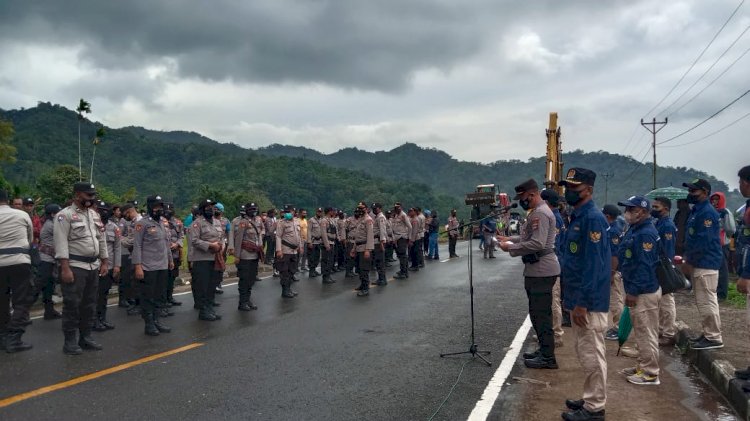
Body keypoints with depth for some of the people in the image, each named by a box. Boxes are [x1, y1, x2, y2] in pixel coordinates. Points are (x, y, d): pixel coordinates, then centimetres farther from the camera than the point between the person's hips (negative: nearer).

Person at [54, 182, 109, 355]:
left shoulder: (95, 215, 14)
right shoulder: (65, 215, -8)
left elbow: (102, 240, 18)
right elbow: (61, 243, -15)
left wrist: (105, 262, 12)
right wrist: (65, 268, -20)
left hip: (93, 266, 7)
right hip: (74, 266, -7)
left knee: (89, 304, 12)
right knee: (72, 304, -3)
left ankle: (86, 337, 22)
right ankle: (70, 341, 6)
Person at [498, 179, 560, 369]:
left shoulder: (540, 213, -18)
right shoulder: (537, 212, 16)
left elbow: (537, 244, -25)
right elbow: (528, 237, 24)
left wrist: (510, 247, -18)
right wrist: (509, 239, 11)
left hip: (541, 271, -11)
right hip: (537, 270, 11)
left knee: (540, 314, -5)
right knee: (540, 313, 18)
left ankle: (547, 357, 2)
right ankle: (544, 350, 29)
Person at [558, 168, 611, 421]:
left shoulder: (593, 218, -17)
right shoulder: (576, 217, 13)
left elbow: (593, 264, -22)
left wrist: (582, 303, -23)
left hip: (588, 302, -10)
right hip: (578, 298, 10)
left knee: (592, 354, 1)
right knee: (585, 353, 18)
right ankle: (591, 399, 30)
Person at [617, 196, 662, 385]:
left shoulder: (646, 234, -20)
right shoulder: (634, 230, 13)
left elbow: (644, 266, -24)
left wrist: (633, 292, -22)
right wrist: (631, 289, 20)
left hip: (644, 293, -10)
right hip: (638, 290, 10)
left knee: (646, 333, -1)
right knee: (642, 332, 19)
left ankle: (650, 373, 9)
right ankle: (643, 366, 30)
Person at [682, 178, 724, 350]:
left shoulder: (707, 212, -16)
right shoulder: (696, 211, 16)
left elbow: (704, 242, -21)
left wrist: (690, 262, -15)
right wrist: (686, 257, 11)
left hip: (706, 265, -11)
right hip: (699, 264, 11)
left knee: (707, 302, -6)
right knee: (703, 302, 16)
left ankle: (714, 338, 1)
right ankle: (708, 333, 24)